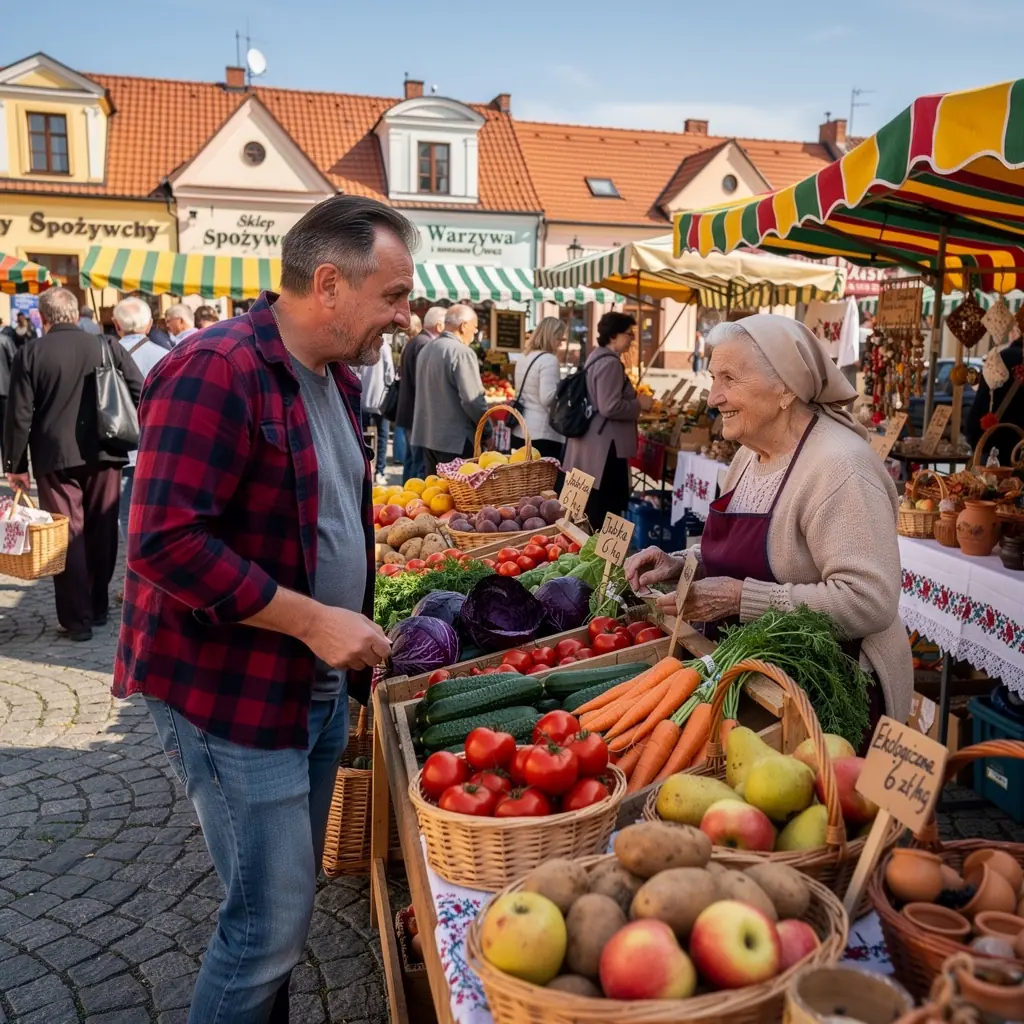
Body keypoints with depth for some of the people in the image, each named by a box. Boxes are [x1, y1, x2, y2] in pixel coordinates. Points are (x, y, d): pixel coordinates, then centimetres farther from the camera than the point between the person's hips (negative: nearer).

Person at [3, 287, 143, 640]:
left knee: (68, 534, 3)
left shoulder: (30, 353, -3)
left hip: (55, 456, -2)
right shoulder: (106, 345, 2)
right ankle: (98, 607, 25)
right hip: (103, 453, 2)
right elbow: (141, 394, -1)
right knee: (101, 532, 13)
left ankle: (77, 618, 5)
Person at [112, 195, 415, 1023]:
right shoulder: (216, 371, -20)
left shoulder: (333, 378, 9)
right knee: (271, 923, 2)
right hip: (235, 697, -8)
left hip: (319, 690, 9)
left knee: (286, 904, 21)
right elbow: (166, 540, -26)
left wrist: (352, 634, 10)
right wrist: (315, 620, -24)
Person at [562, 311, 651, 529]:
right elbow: (610, 407, -24)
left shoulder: (597, 357, 16)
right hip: (603, 447, -11)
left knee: (593, 508, 16)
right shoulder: (610, 363, -17)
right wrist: (639, 404, -10)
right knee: (606, 510, -5)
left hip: (591, 442, 11)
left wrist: (634, 400, 20)